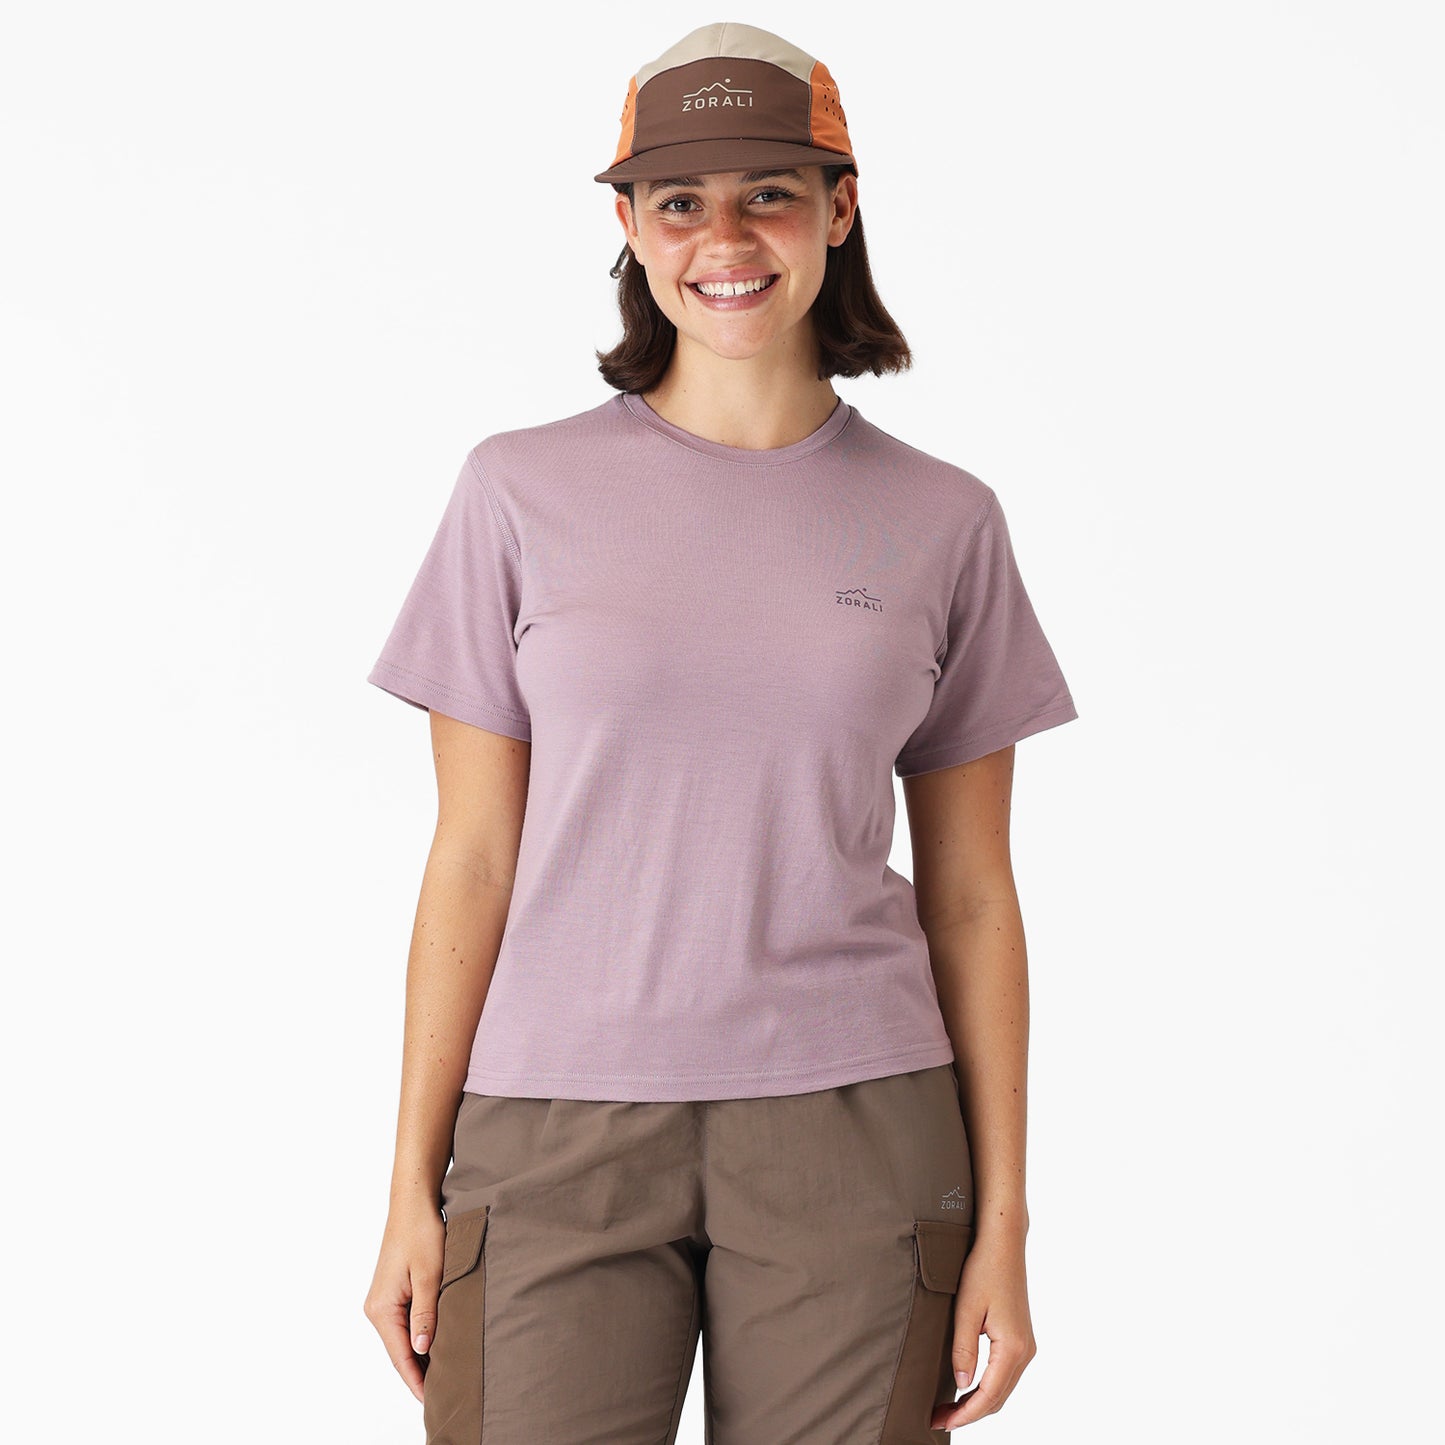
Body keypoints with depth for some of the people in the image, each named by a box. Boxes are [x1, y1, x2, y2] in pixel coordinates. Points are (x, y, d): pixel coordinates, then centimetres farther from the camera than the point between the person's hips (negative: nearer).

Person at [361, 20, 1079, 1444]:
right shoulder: (523, 494, 2)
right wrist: (412, 1192, 1)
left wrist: (1003, 1221, 4)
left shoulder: (941, 522, 4)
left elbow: (968, 893, 6)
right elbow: (471, 861, 3)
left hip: (851, 1130, 1)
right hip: (561, 1131, 0)